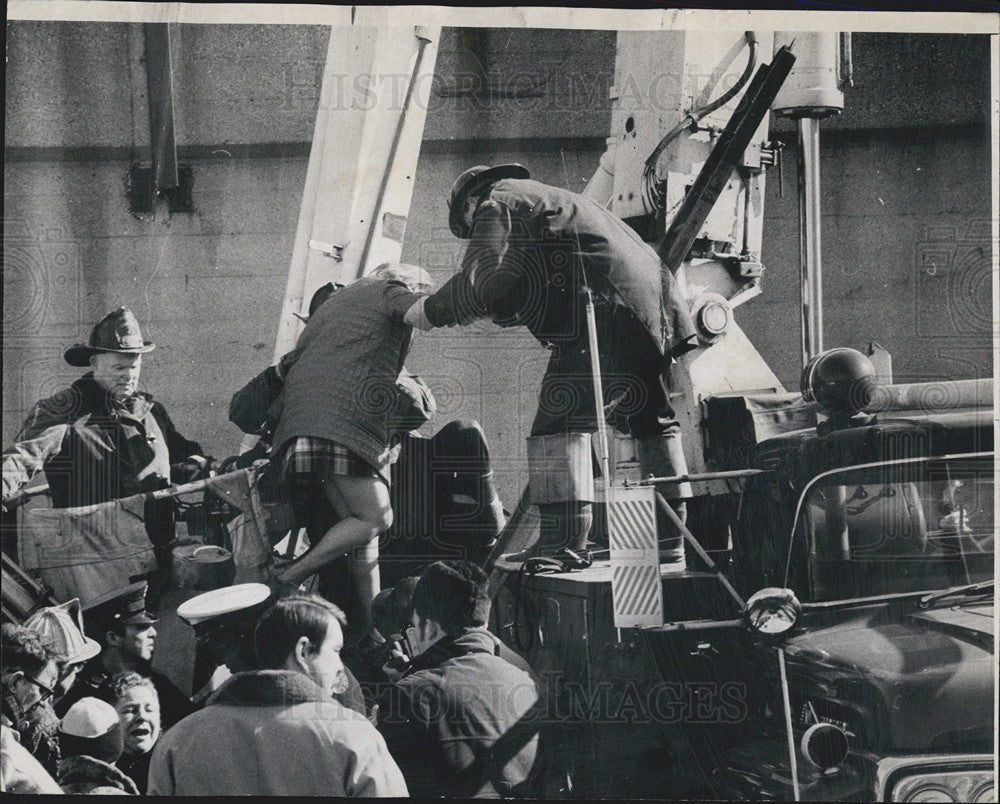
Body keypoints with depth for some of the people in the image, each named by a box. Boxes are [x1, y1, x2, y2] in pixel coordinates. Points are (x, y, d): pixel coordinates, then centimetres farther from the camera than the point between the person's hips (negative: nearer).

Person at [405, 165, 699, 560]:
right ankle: (674, 549, 23)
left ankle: (562, 548, -19)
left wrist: (431, 311, 5)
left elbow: (482, 283, -9)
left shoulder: (495, 204, 7)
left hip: (604, 313, -9)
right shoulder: (544, 200, 35)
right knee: (656, 426, 18)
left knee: (558, 427, -9)